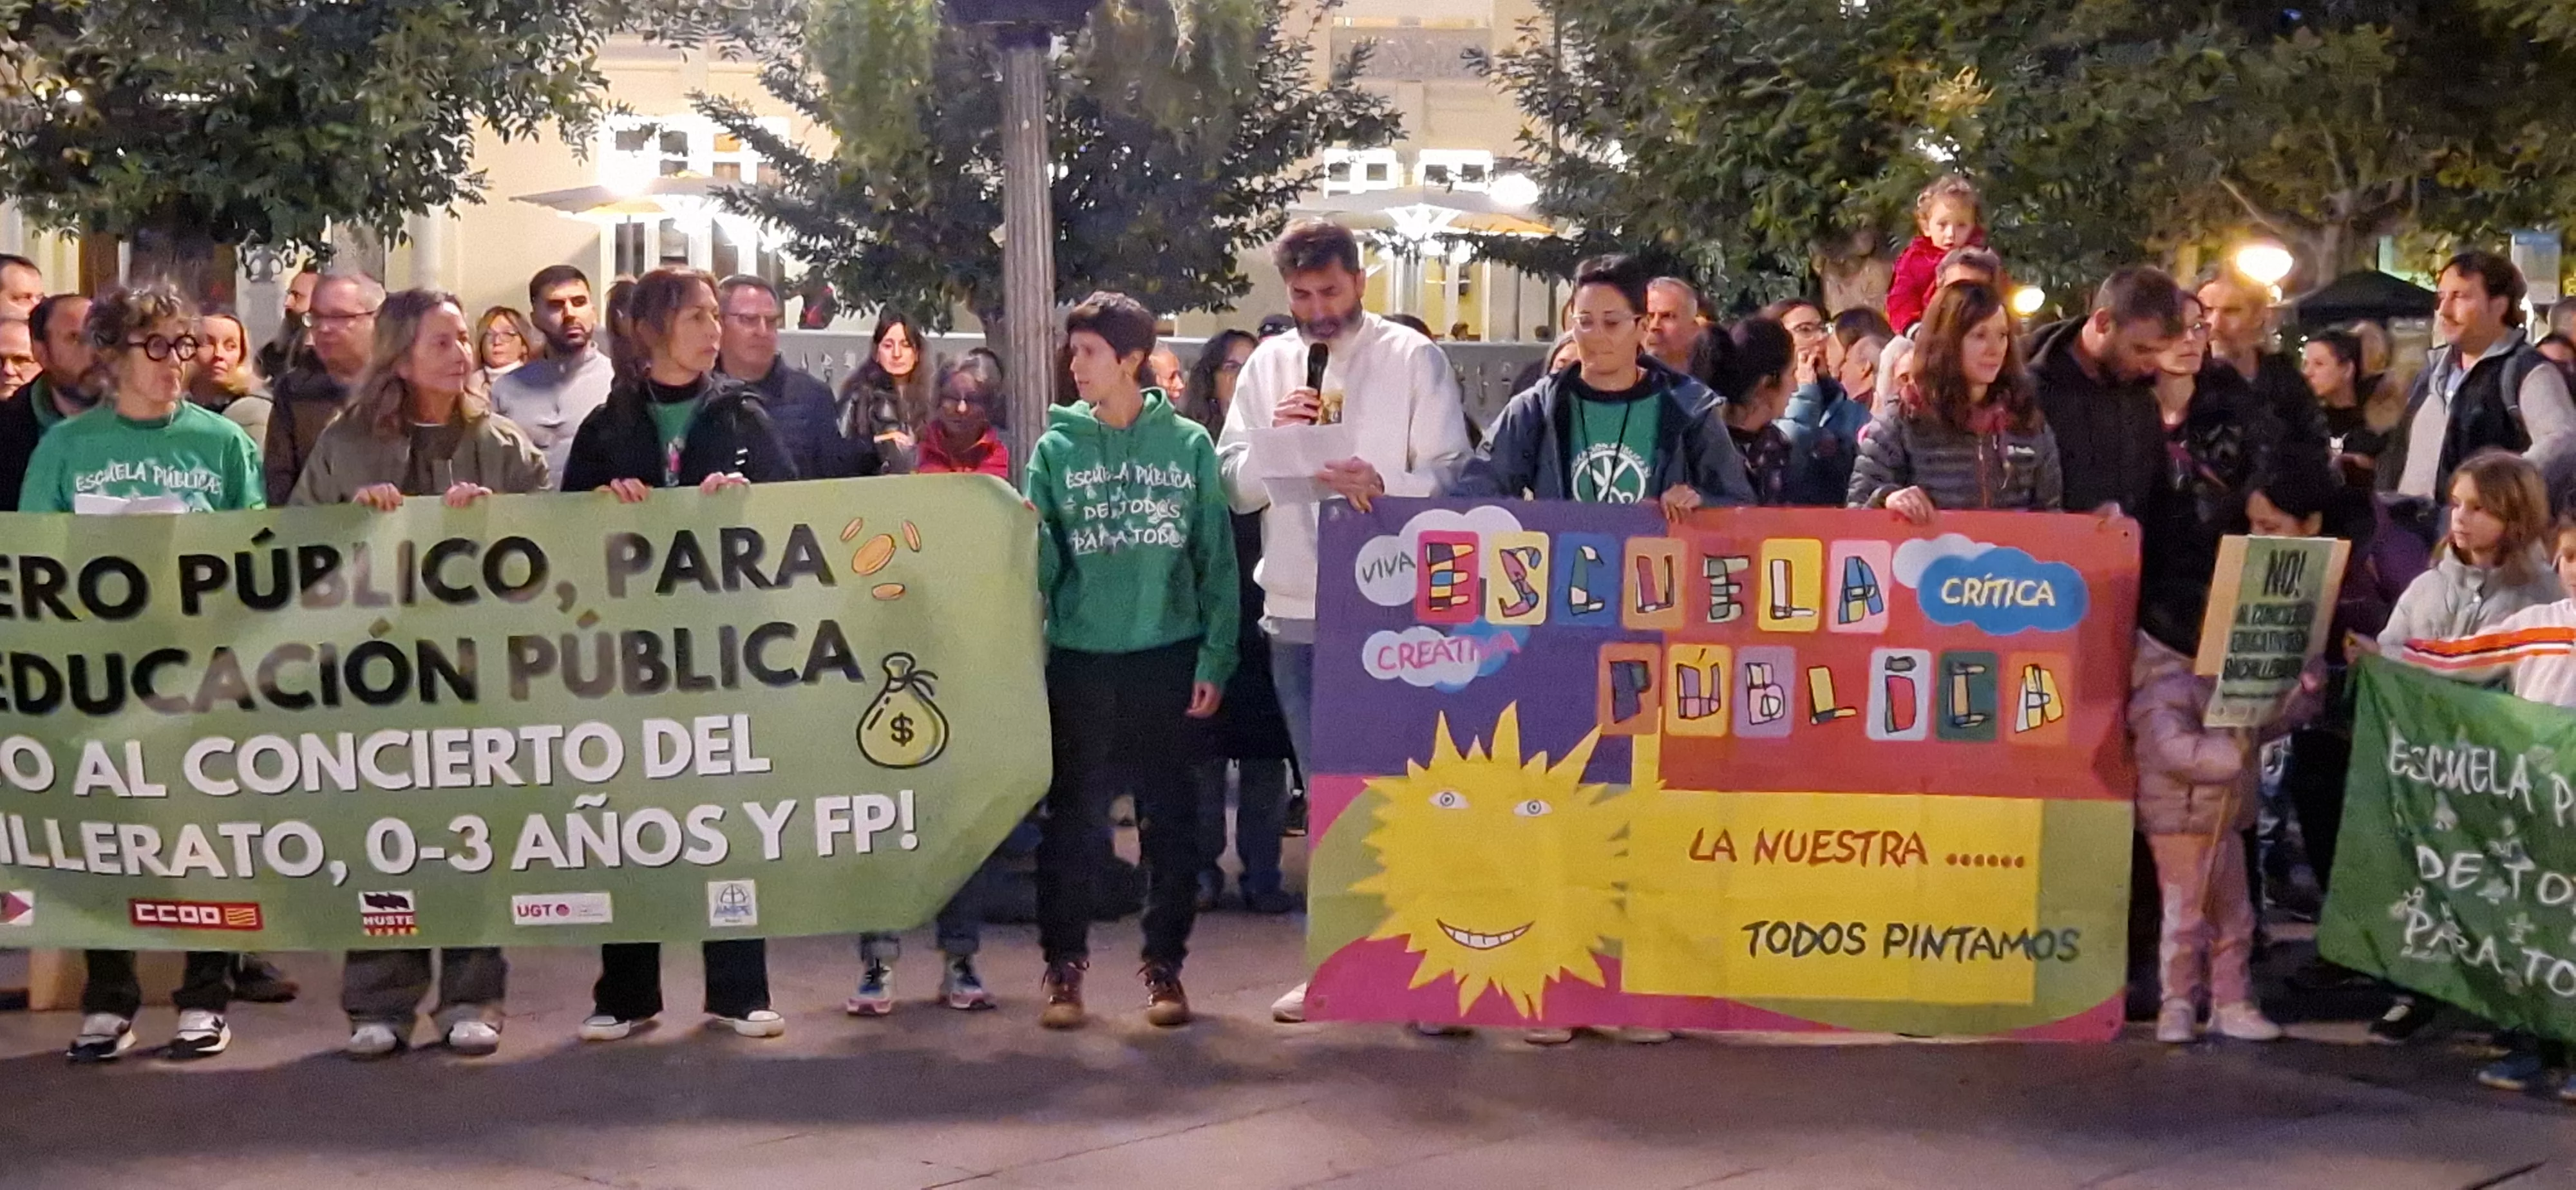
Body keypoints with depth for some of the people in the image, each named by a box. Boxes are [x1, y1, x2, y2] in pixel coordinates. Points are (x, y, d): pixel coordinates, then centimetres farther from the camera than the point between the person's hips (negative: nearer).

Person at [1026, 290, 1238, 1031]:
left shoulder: (1188, 444, 1)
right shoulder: (1057, 448, 3)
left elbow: (1216, 558, 1)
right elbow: (1040, 562, 0)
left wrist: (1215, 659, -4)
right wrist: (1022, 536, -22)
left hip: (1167, 658, 0)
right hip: (1079, 660, 1)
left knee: (1170, 817, 6)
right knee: (1072, 818, 5)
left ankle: (1164, 963, 18)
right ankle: (1064, 963, 17)